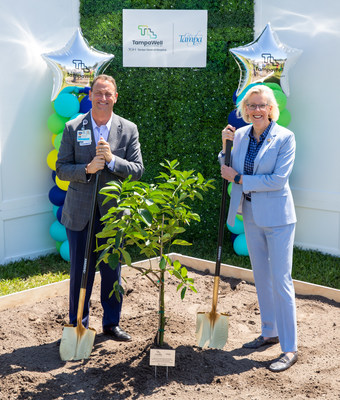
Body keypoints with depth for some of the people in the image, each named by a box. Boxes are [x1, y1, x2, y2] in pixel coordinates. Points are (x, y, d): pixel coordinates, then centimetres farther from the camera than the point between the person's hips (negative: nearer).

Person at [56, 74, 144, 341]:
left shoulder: (129, 129, 2)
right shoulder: (73, 128, 0)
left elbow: (138, 170, -3)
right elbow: (61, 169, -2)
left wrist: (111, 160, -19)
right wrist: (88, 169, -19)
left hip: (113, 211, 1)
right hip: (80, 212, -1)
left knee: (112, 271, 10)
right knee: (80, 271, 6)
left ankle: (112, 322, 26)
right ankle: (78, 324, 22)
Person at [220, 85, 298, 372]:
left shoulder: (285, 137, -11)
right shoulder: (241, 135, 4)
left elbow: (279, 179, -19)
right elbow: (231, 170, 15)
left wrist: (239, 179, -15)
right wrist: (227, 144, 0)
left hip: (277, 217, -6)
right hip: (251, 215, 6)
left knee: (280, 281, -5)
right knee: (261, 278, 15)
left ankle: (290, 349, 2)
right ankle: (269, 333, 31)